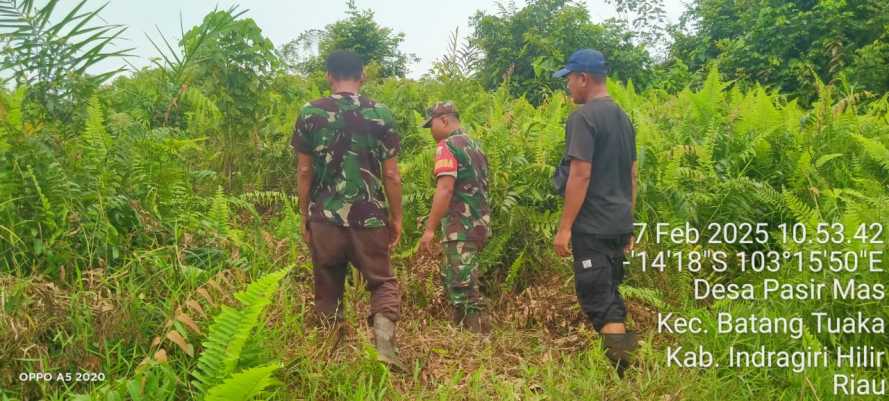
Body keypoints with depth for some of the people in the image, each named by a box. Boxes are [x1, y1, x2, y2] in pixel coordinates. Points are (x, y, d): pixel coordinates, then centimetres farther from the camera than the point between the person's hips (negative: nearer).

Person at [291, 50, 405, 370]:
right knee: (382, 281, 11)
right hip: (369, 217, -1)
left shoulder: (309, 113, 1)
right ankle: (384, 335, -14)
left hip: (325, 217, 1)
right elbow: (391, 174, -2)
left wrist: (304, 216, 11)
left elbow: (304, 171, 2)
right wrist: (397, 218, 8)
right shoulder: (381, 114, -1)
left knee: (328, 289, 14)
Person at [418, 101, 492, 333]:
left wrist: (430, 229, -21)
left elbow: (445, 189, -21)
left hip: (461, 228, -9)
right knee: (450, 278, 20)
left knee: (463, 286, -6)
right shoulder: (475, 146, 17)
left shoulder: (447, 146, -10)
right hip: (480, 225, 9)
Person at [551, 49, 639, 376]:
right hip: (619, 225, 9)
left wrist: (565, 227, -16)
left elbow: (581, 174, -19)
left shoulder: (584, 116, -12)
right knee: (610, 294, 17)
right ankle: (625, 362, 24)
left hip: (592, 227, -9)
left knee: (598, 300, -4)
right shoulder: (622, 117, 14)